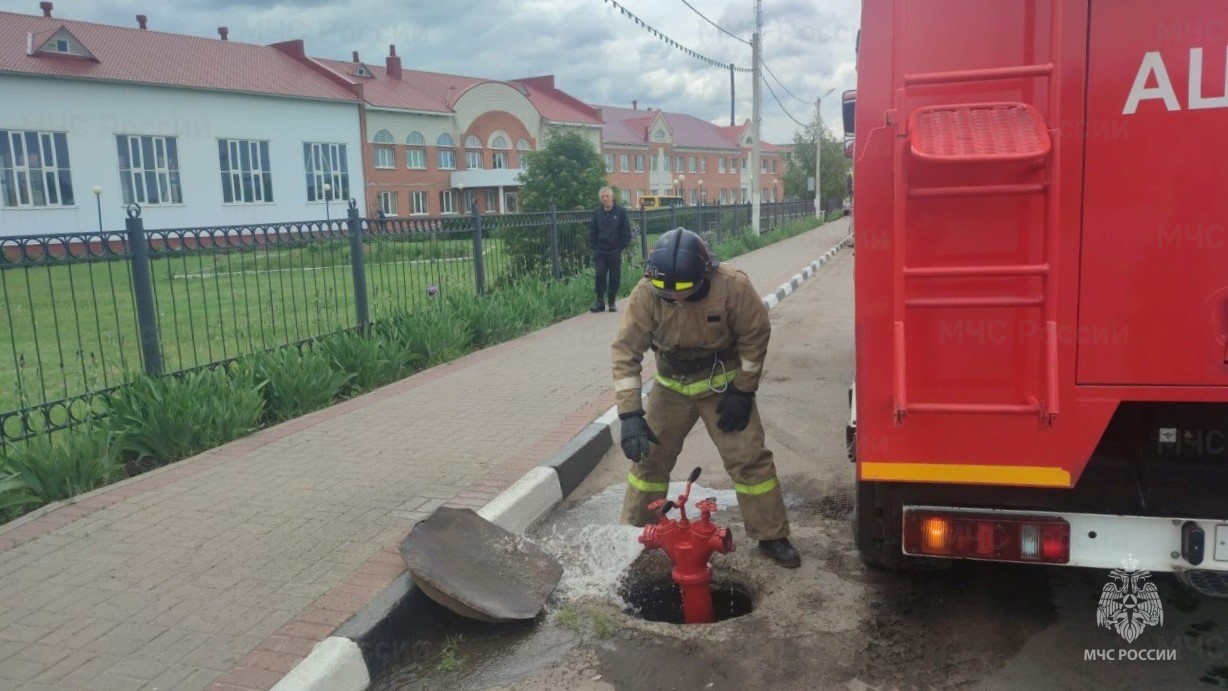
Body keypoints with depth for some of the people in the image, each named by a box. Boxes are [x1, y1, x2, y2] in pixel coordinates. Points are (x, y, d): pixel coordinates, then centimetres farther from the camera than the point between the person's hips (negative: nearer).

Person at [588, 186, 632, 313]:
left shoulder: (621, 212, -1)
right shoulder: (597, 213, 7)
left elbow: (626, 231, 1)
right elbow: (592, 231, 12)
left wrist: (623, 246, -6)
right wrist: (592, 246, 2)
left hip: (615, 250, -1)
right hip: (600, 250, 1)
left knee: (614, 277, 3)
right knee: (600, 276, -5)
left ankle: (611, 302, 14)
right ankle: (600, 302, 0)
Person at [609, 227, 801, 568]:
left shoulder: (733, 286, -29)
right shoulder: (645, 293, -25)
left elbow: (755, 337, -15)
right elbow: (626, 350, -23)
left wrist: (742, 391, -13)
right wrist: (630, 414, -29)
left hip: (723, 383, -2)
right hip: (671, 385, 2)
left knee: (749, 458, -3)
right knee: (649, 456, 6)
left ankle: (772, 537, 13)